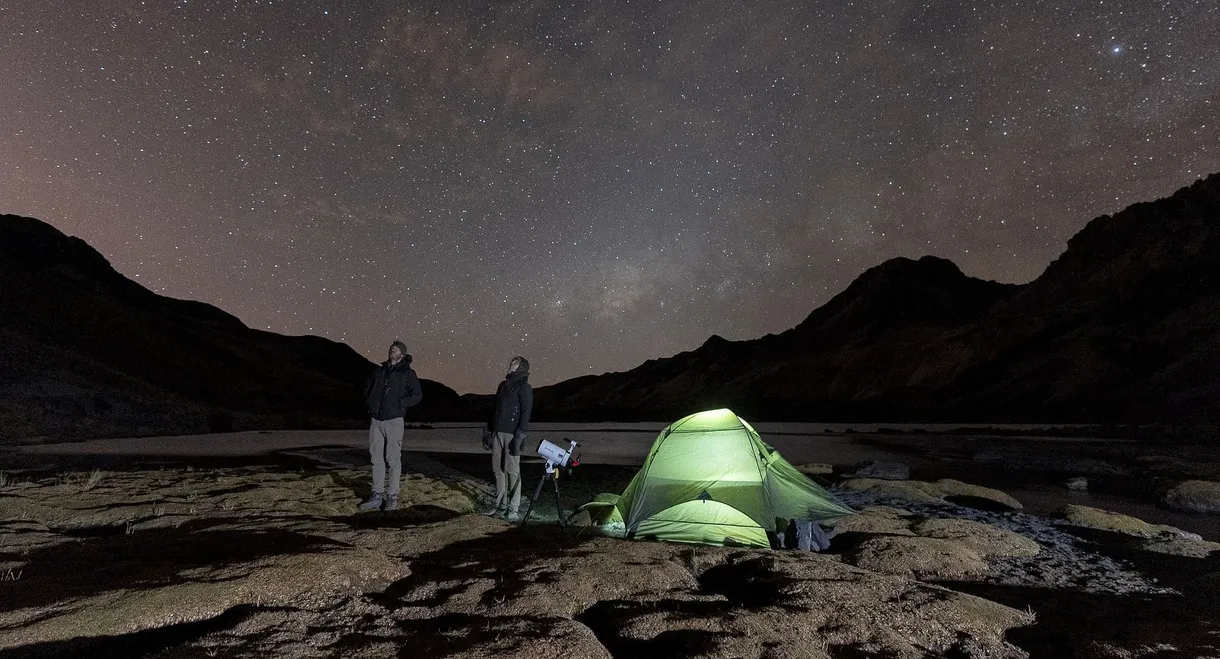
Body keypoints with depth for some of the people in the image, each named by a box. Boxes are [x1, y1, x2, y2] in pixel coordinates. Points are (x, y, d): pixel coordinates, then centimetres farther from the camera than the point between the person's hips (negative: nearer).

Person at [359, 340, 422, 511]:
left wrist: (399, 403, -14)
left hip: (394, 421, -5)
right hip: (376, 421, 5)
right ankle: (377, 496, 15)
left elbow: (417, 395, -5)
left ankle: (392, 496, 7)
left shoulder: (407, 373, 0)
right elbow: (367, 390, 24)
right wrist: (370, 404, 7)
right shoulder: (379, 371, 14)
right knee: (377, 460, 7)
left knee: (393, 460, -1)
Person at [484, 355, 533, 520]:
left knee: (512, 471, -5)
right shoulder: (503, 385, 19)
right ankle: (501, 505, 15)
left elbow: (526, 413, -10)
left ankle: (513, 509, 1)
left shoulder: (524, 387, -3)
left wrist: (520, 436, -17)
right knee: (498, 470, 7)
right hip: (497, 433, 7)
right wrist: (489, 430, 17)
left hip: (512, 434, -7)